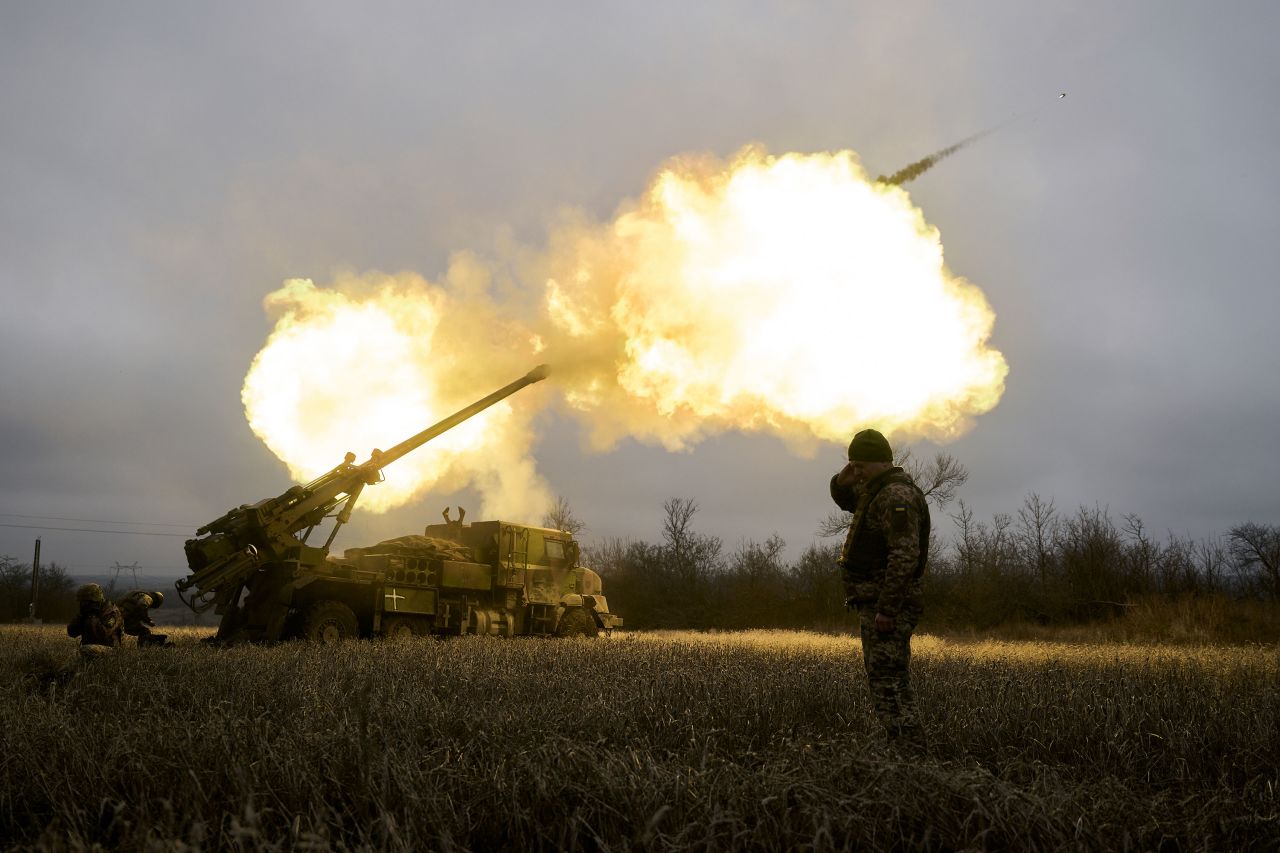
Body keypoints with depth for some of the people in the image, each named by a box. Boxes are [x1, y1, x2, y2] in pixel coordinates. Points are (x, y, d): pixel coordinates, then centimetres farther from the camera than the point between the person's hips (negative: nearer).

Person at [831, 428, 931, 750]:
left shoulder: (897, 496, -17)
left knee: (887, 683, -12)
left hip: (886, 606, -11)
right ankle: (910, 749, 20)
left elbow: (905, 556, -25)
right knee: (893, 683, 14)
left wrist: (886, 610, -27)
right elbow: (844, 500, 31)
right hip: (878, 603, 11)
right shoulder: (880, 489, 15)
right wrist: (843, 481, 6)